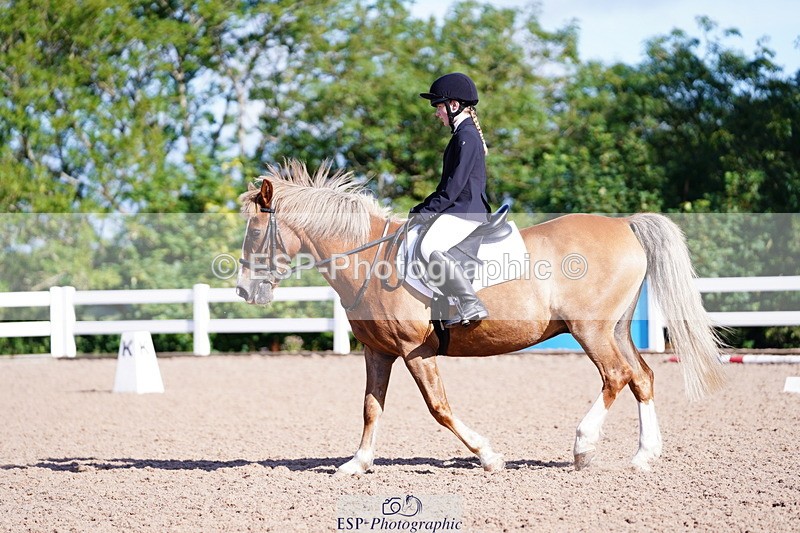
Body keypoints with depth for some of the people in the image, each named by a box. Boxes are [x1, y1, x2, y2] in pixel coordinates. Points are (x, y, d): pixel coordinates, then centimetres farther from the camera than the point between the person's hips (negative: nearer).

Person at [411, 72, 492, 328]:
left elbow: (454, 186, -18)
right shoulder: (463, 135, 20)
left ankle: (471, 306, -33)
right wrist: (422, 209, 16)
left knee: (430, 247, -32)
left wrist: (426, 212, -15)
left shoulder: (466, 136, -12)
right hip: (459, 210, 11)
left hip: (465, 211, -11)